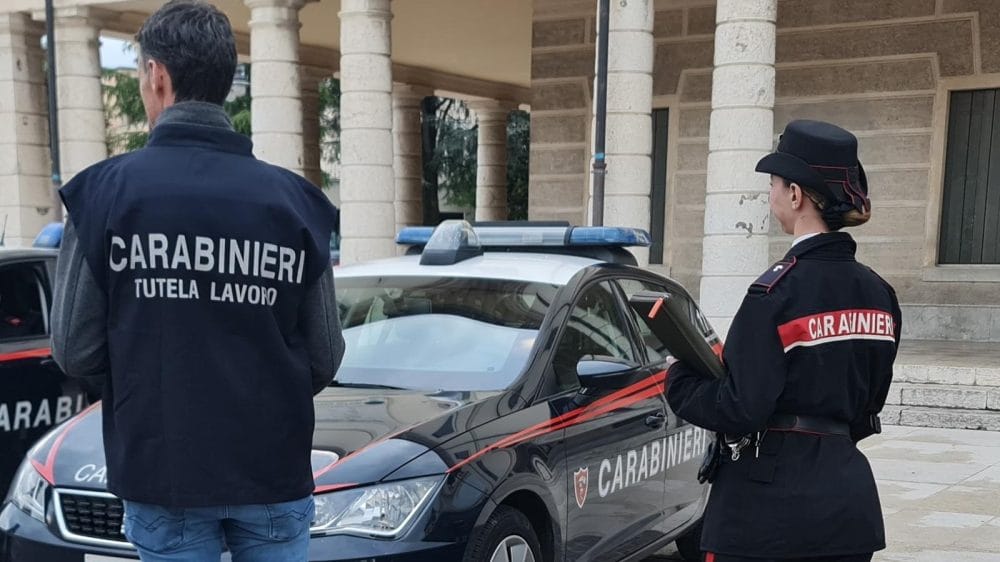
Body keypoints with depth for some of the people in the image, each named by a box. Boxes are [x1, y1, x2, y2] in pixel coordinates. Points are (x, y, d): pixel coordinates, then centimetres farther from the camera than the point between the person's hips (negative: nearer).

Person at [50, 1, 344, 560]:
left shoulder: (105, 190, -8)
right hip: (273, 470, 1)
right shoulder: (294, 199, -5)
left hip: (163, 470, -1)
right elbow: (326, 356, -1)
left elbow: (75, 351, -6)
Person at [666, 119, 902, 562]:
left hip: (770, 505, -7)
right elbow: (867, 405, 13)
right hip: (851, 499, 7)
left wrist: (680, 377, -3)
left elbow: (740, 408, -19)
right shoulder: (878, 293, 5)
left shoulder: (778, 291, -17)